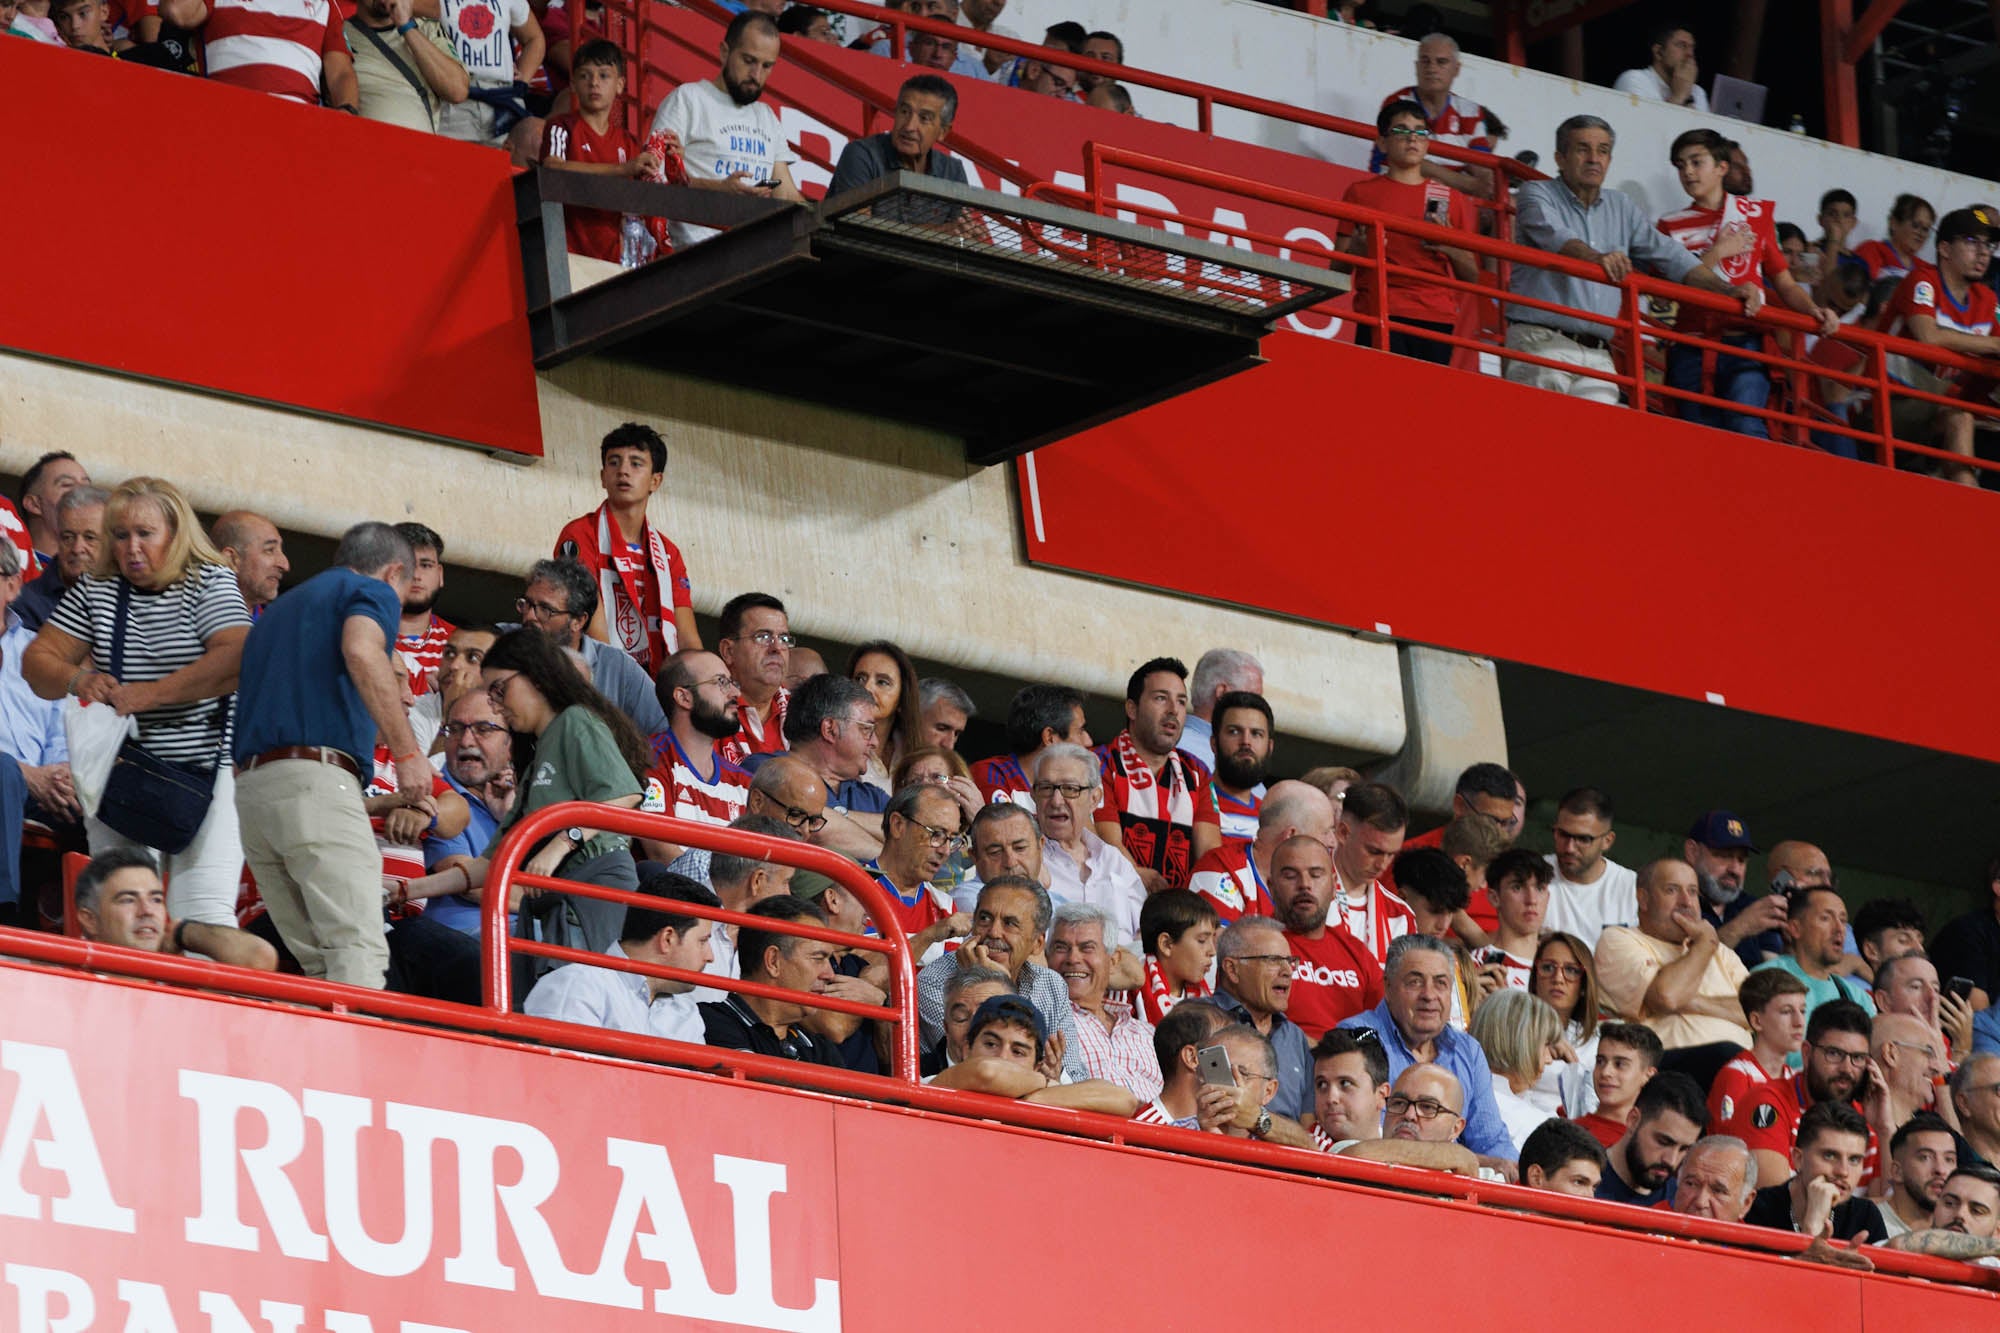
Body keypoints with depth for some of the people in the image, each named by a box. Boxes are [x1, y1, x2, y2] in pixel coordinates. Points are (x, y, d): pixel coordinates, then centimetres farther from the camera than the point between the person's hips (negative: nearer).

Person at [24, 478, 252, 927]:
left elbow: (238, 660, -19)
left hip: (207, 770, -4)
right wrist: (77, 680, -12)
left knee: (203, 918, -15)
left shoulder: (209, 582, -3)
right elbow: (37, 658, 12)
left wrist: (152, 694, -23)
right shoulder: (95, 590, 9)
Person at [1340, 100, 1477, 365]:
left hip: (1437, 318, 2)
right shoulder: (1361, 192, 14)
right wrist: (1356, 250, -10)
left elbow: (1472, 277, 18)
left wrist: (1451, 249, -2)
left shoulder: (1451, 197, 19)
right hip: (1379, 315, -2)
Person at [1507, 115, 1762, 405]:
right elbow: (1552, 235, -16)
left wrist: (1728, 291, 3)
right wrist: (1596, 258, -37)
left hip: (1598, 355, 5)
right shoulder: (1538, 194, 5)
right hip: (1543, 341, -5)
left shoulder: (1621, 206, 22)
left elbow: (1668, 256, 17)